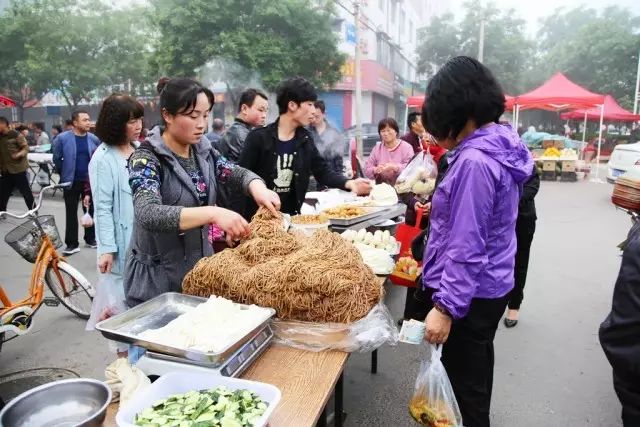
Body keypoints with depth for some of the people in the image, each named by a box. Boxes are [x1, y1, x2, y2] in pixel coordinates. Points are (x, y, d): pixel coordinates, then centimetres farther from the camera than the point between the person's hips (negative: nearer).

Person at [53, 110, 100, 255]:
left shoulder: (94, 139, 0)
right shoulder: (63, 138, -7)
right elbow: (57, 158, 3)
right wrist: (64, 174, 6)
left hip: (90, 181, 2)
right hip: (71, 181, -2)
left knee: (90, 211, 11)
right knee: (71, 213, 3)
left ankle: (90, 239, 26)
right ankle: (72, 244, 9)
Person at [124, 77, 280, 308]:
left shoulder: (202, 150, 1)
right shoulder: (146, 158, -18)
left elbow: (237, 173, 7)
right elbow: (148, 214, -32)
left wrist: (257, 188, -17)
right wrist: (212, 213, -44)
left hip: (200, 268, 6)